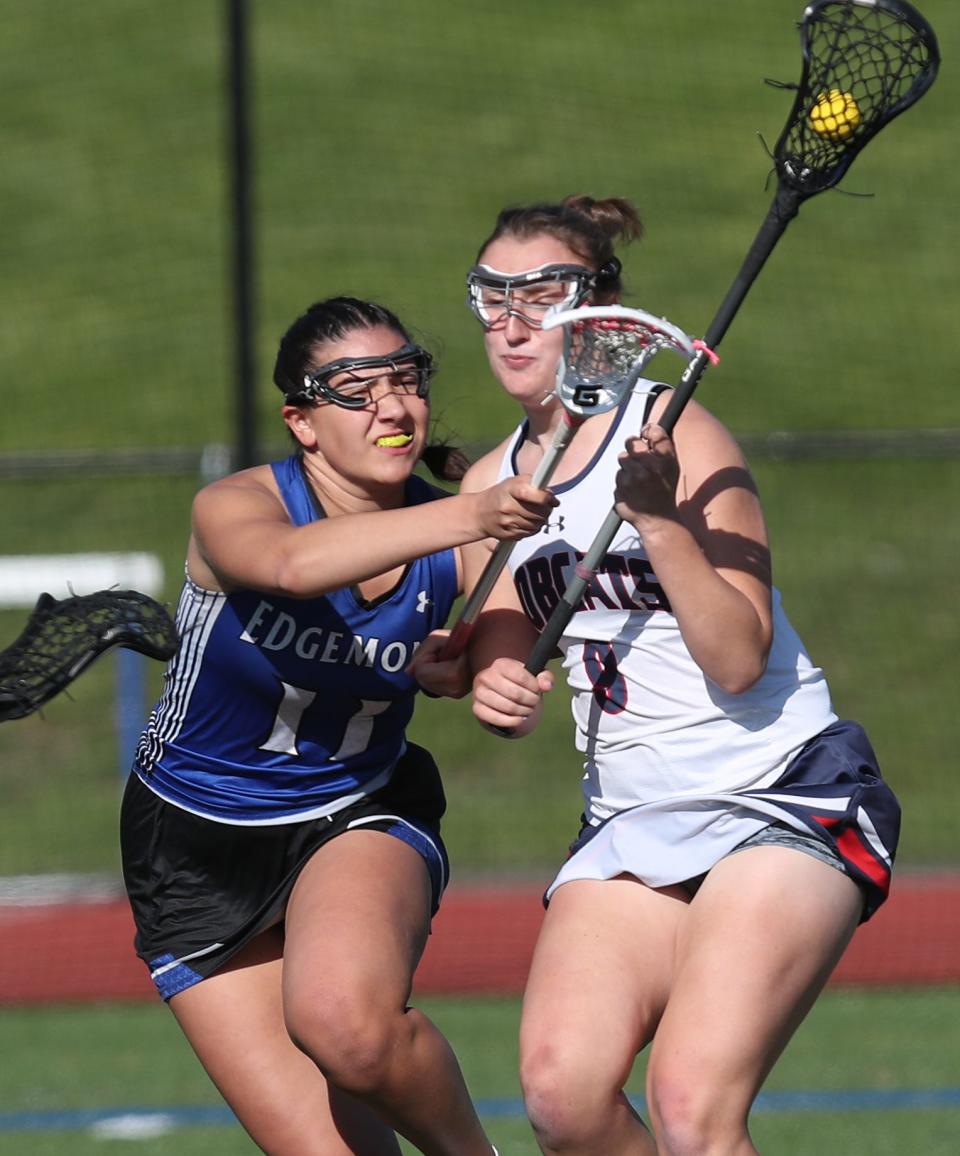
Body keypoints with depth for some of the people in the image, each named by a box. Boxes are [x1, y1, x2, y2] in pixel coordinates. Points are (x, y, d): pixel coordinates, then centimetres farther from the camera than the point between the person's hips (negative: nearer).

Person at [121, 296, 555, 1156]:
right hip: (199, 851, -1)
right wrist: (469, 517, -58)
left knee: (349, 1023, -34)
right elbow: (292, 561, -44)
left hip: (363, 822, 1)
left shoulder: (459, 540, -12)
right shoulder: (232, 509, -22)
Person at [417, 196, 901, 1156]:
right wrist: (499, 692, -8)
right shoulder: (493, 484, 9)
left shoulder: (673, 435, -10)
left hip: (786, 802, -6)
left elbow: (739, 660, -17)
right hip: (629, 824, 6)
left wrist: (660, 518, -29)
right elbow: (506, 664, 15)